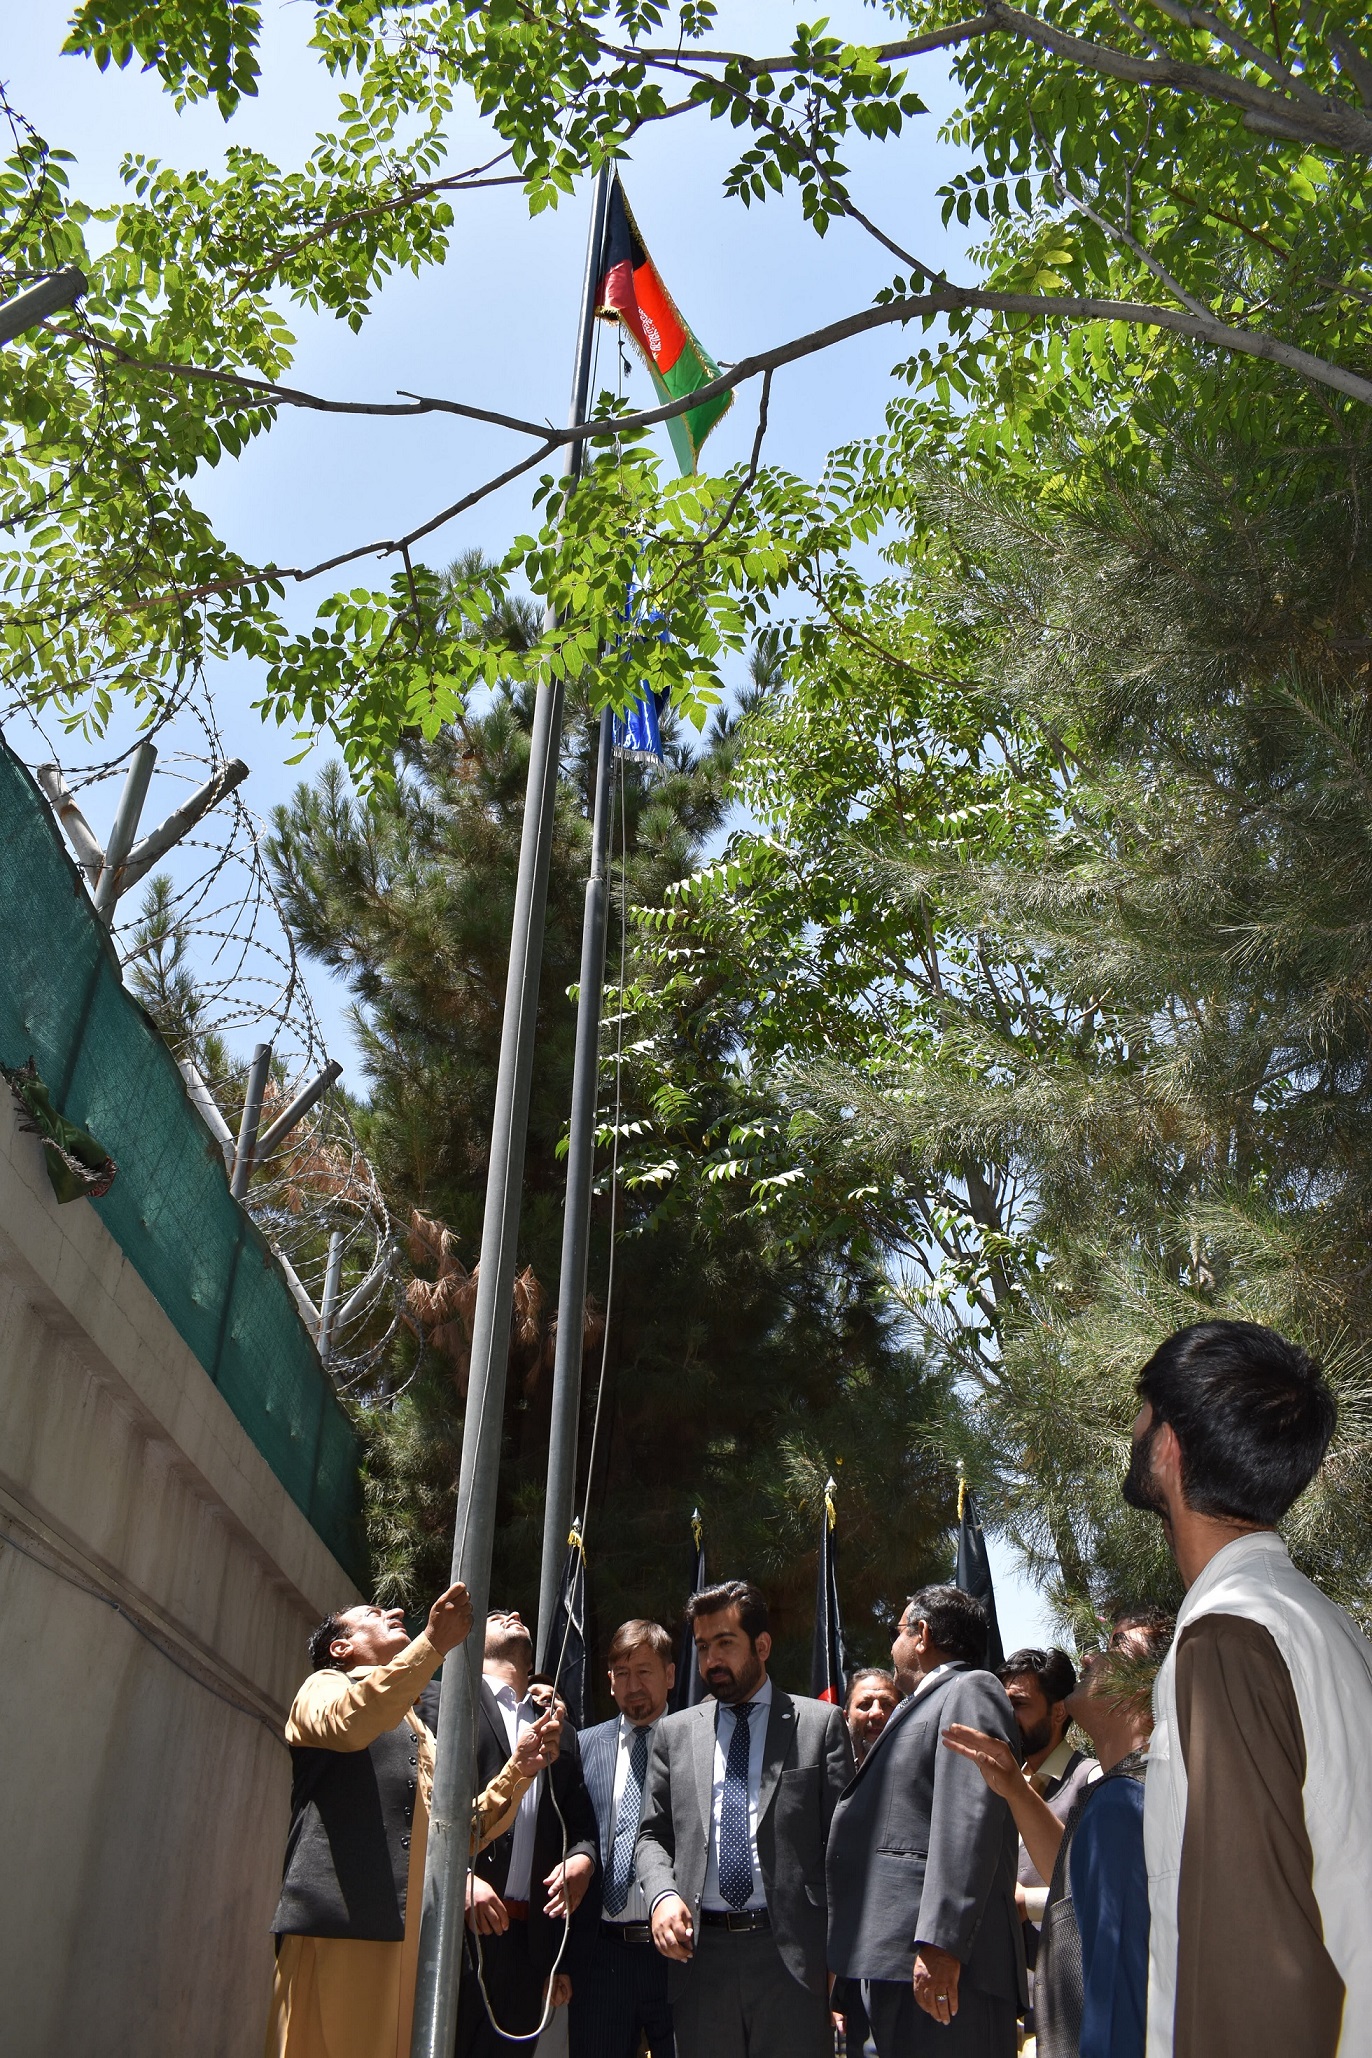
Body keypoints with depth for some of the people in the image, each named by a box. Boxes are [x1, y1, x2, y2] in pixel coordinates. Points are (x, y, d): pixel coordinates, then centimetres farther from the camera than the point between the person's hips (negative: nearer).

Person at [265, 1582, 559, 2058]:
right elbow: (350, 1721, -16)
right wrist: (432, 1643, -23)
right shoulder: (324, 1687, 10)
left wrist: (516, 1770, 7)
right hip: (335, 1926, -6)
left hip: (410, 1937, 6)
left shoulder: (419, 1733, 30)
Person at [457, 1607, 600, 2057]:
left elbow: (580, 1825, 23)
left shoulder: (562, 1732, 24)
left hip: (527, 1941, 5)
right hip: (453, 1924, -4)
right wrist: (461, 1875, -15)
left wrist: (582, 1858, 2)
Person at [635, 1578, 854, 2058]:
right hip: (700, 1951, 3)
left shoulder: (820, 1724, 3)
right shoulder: (675, 1732, 12)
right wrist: (661, 1895, -6)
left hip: (792, 1951, -3)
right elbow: (653, 1834, 14)